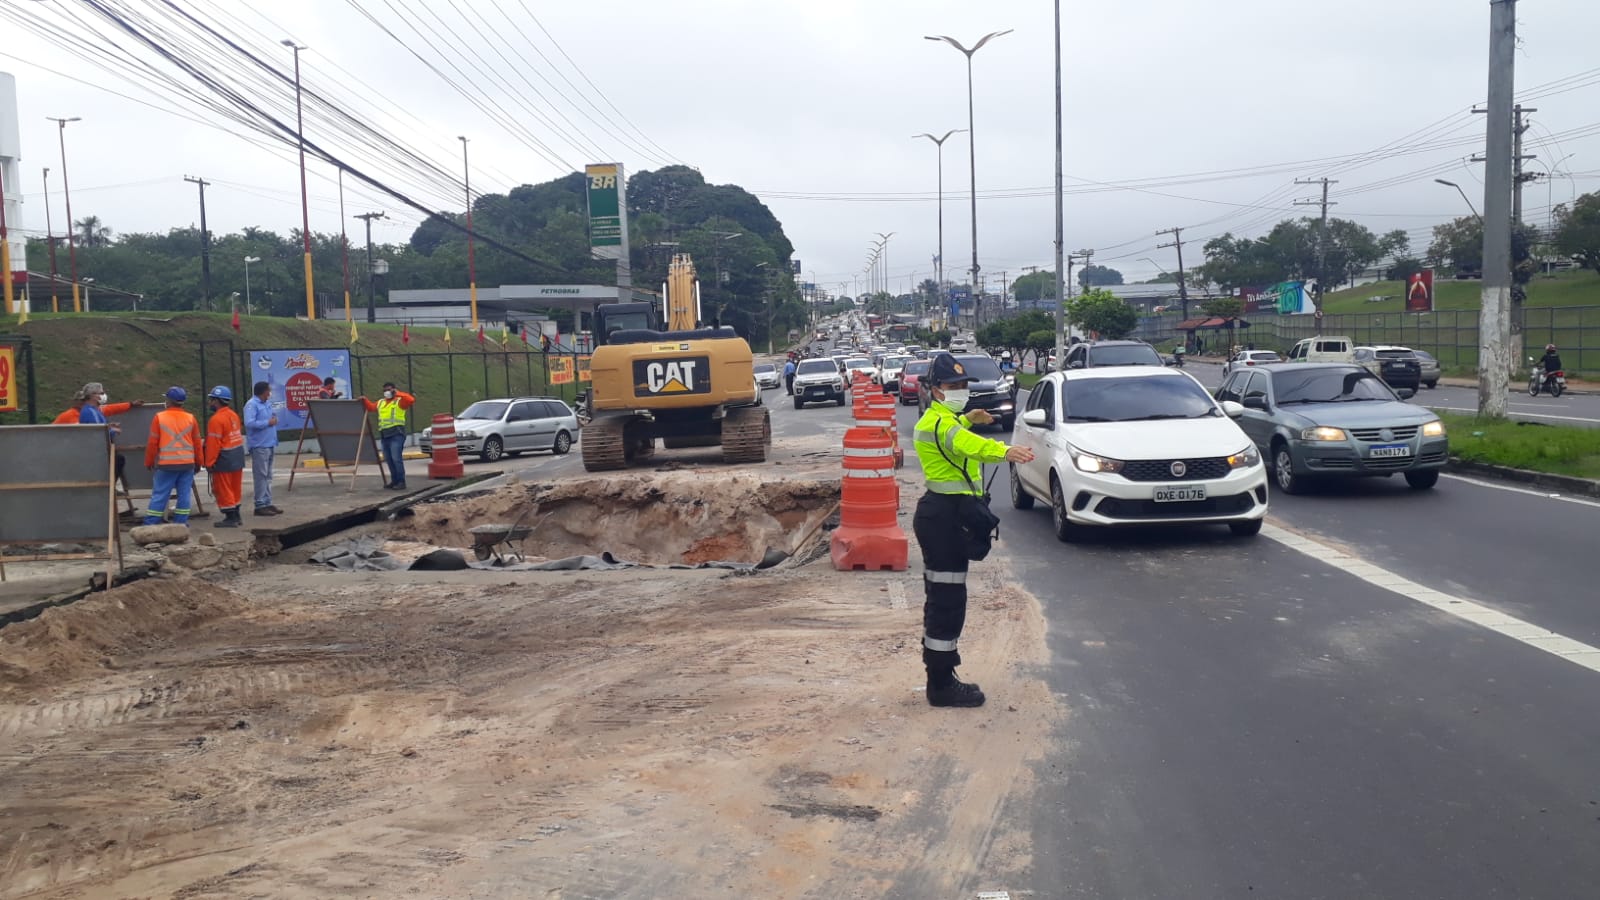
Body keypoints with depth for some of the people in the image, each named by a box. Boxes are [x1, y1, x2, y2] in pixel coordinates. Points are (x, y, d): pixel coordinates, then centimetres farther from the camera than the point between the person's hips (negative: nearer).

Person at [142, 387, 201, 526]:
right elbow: (197, 443, 8)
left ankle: (150, 524, 2)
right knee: (184, 494, 6)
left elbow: (152, 443, -1)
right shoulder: (190, 418, 4)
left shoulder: (160, 417, -3)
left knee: (159, 495, 1)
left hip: (166, 464, -2)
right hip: (187, 463, 2)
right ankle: (181, 523, 6)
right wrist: (198, 463, 17)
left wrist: (149, 462, 10)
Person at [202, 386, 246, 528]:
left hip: (223, 458, -9)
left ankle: (230, 518, 2)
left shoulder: (217, 419, -19)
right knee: (235, 488, 16)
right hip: (237, 456, 9)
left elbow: (213, 443, -19)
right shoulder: (234, 415, 8)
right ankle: (236, 516, 23)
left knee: (223, 489, 0)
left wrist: (209, 463, -14)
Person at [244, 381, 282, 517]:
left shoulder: (267, 403, 15)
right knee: (261, 476, -8)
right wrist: (268, 422, -17)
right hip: (259, 446, -9)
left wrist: (274, 419, 5)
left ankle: (267, 503, 19)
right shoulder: (251, 404, -12)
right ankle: (260, 505, -5)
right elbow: (249, 423, -23)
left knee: (268, 476, 13)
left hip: (269, 444, 9)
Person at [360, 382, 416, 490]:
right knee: (389, 459, 10)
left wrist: (398, 393, -13)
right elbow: (371, 407, 36)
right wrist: (365, 400, 20)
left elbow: (411, 400, -18)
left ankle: (401, 482, -9)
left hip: (396, 434, -7)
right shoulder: (380, 403, 21)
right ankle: (395, 481, 19)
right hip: (384, 435, 8)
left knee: (396, 458, -13)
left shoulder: (399, 401, 0)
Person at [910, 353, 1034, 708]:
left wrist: (968, 419, 43)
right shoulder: (940, 422, -17)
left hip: (940, 515, 12)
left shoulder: (937, 418, 17)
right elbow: (963, 442, -42)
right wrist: (1005, 451, -57)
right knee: (948, 600, -9)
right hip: (945, 517, -12)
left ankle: (939, 676, 26)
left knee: (941, 599, 17)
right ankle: (941, 685, -4)